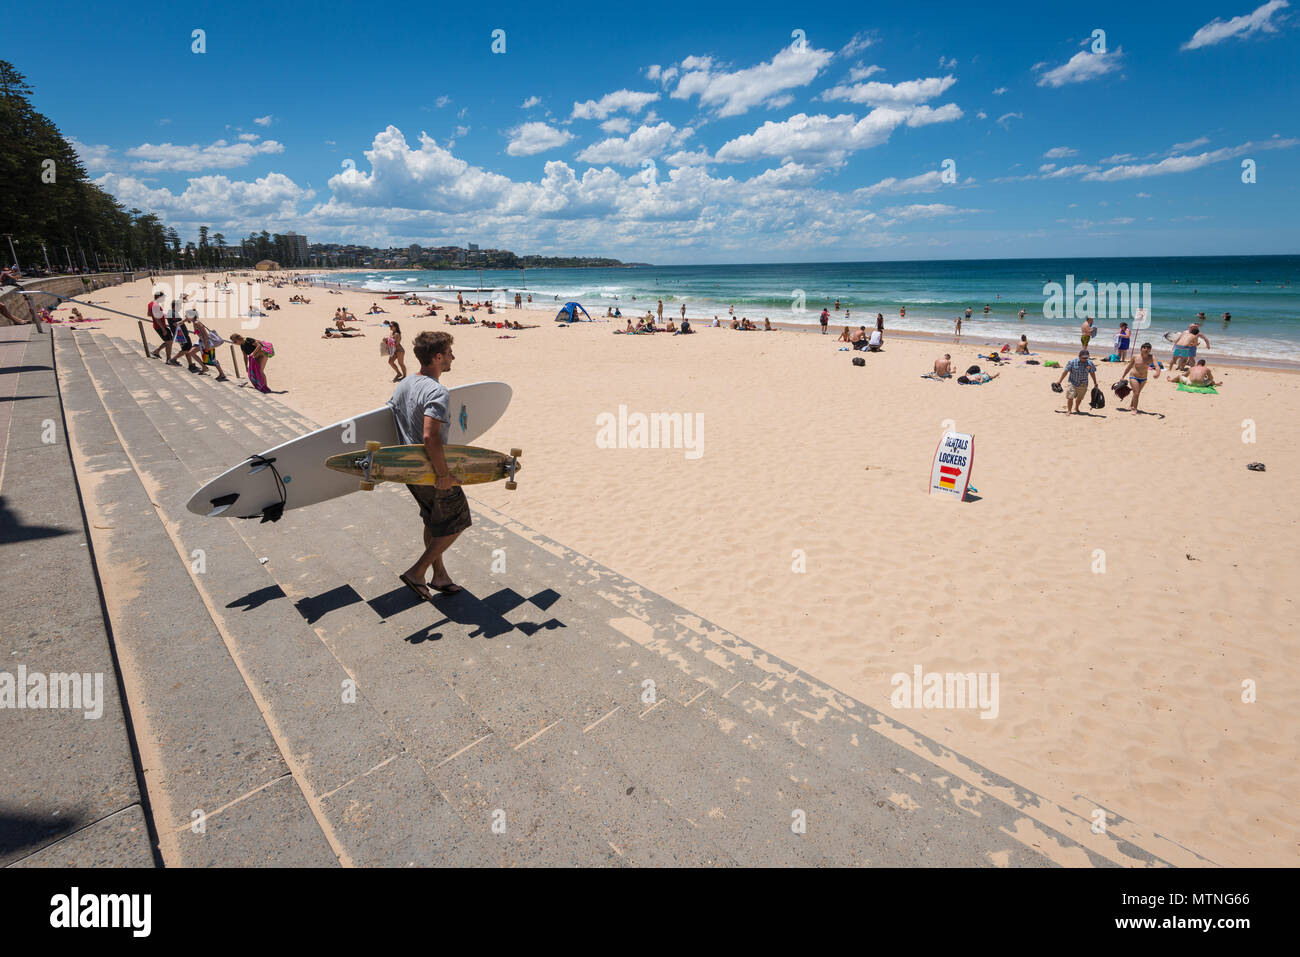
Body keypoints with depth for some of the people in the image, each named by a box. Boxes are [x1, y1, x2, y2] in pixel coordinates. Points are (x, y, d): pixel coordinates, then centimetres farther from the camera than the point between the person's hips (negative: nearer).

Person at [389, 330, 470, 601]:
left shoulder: (402, 385, 4)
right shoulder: (438, 393, -24)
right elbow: (430, 437, -35)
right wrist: (444, 474, -26)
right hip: (432, 474, -9)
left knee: (432, 522, 23)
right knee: (455, 524, 10)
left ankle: (440, 575, 34)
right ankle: (416, 573, 11)